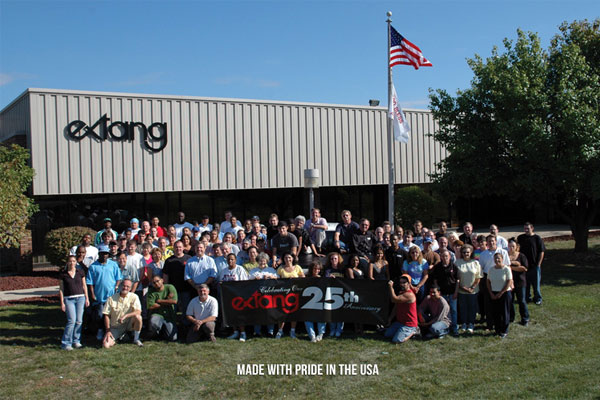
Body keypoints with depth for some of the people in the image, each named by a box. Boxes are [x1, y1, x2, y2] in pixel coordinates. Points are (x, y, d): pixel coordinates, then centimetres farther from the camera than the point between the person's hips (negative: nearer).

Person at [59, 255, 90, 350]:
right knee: (72, 321, -11)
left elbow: (84, 286, 11)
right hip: (69, 299, -2)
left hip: (80, 298, 3)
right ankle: (65, 343, -1)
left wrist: (87, 298, 8)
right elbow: (61, 289, 2)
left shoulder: (80, 272, 5)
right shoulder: (63, 274, 0)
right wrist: (62, 302, -2)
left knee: (79, 321, 4)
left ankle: (76, 340, 18)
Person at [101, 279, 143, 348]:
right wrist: (108, 331, -9)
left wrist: (125, 316, -32)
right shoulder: (111, 298, -3)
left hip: (128, 324, -1)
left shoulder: (134, 297, -6)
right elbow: (106, 315, -1)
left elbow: (138, 312, -18)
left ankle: (136, 339, -8)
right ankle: (119, 336, 16)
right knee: (106, 345, -18)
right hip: (115, 327, 1)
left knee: (137, 317, -33)